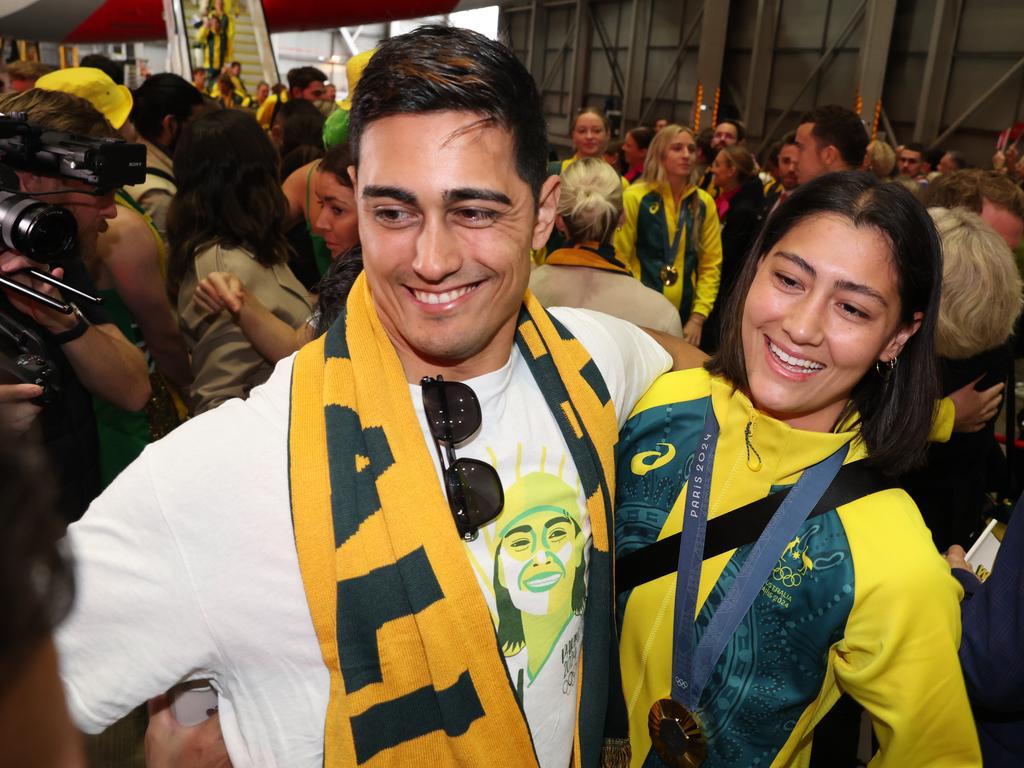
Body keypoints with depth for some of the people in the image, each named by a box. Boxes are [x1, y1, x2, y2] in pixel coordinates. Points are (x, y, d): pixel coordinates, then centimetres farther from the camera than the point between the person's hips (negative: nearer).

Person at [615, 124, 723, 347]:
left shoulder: (704, 203, 6)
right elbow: (619, 259, -4)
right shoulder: (635, 197, -4)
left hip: (684, 316, 3)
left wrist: (698, 317, -2)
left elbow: (711, 265, 6)